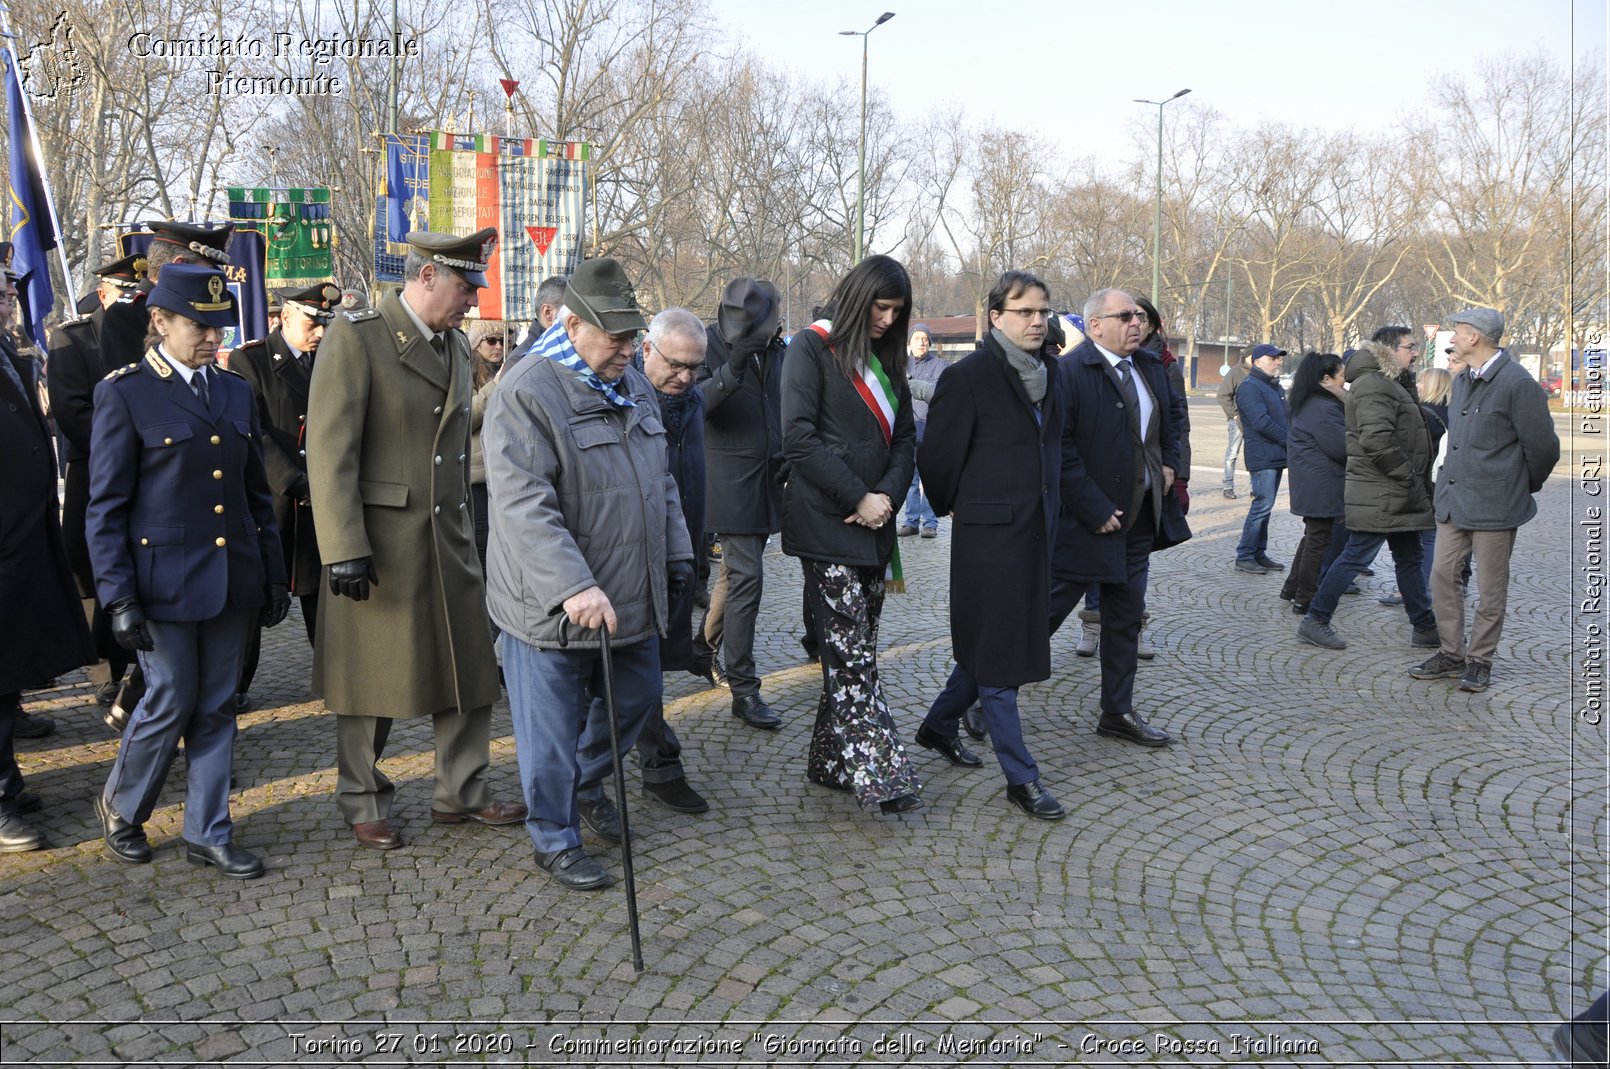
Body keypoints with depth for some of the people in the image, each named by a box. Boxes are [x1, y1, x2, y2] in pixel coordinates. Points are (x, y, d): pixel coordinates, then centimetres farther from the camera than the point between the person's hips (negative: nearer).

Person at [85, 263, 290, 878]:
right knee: (170, 705, 3)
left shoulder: (236, 393, 11)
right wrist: (119, 598, -12)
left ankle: (208, 834, 21)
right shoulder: (123, 394, -5)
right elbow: (106, 507, -7)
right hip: (165, 583, -5)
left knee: (216, 709, 10)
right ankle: (120, 808, 30)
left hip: (233, 579, 5)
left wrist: (273, 574, 11)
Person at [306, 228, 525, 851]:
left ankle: (461, 793, 26)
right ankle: (364, 806, 25)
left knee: (471, 668, 10)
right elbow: (329, 450, -16)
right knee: (372, 679, 7)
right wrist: (345, 550, -21)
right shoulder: (356, 337, -11)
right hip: (379, 544, -6)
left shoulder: (457, 346, 12)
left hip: (450, 539, 7)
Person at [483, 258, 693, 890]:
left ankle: (587, 784, 46)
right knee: (553, 732, 5)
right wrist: (573, 588, -34)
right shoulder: (525, 395, -18)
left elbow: (660, 480, 19)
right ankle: (556, 842, 25)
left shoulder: (632, 385, 9)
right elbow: (523, 506, -27)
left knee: (637, 697, 21)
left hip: (633, 596, 8)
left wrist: (677, 555, 17)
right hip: (552, 608, -8)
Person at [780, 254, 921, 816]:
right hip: (826, 523, -7)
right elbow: (799, 438, -13)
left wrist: (886, 495, -5)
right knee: (851, 653, -7)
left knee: (853, 650, 9)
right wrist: (856, 498, -14)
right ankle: (879, 773, -6)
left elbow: (904, 437, 14)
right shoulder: (811, 347, -3)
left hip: (872, 523, 7)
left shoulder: (886, 358, 17)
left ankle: (831, 761, 19)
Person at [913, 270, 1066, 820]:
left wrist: (1049, 512, 16)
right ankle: (1021, 778, 7)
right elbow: (937, 455, -7)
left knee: (992, 645, 16)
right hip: (988, 533, -8)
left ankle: (938, 726, 36)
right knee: (996, 653, 0)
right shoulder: (969, 376, -13)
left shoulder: (1048, 371, 9)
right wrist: (953, 506, 7)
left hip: (1036, 530, 8)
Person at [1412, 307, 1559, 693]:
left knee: (1491, 588, 5)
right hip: (1453, 501, 8)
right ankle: (1451, 654, 20)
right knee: (1442, 577, 8)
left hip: (1494, 506, -8)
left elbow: (1543, 447, -8)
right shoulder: (1462, 383, 12)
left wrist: (1524, 487, 5)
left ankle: (1480, 661, 17)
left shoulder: (1517, 384, -14)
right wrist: (1450, 483, 14)